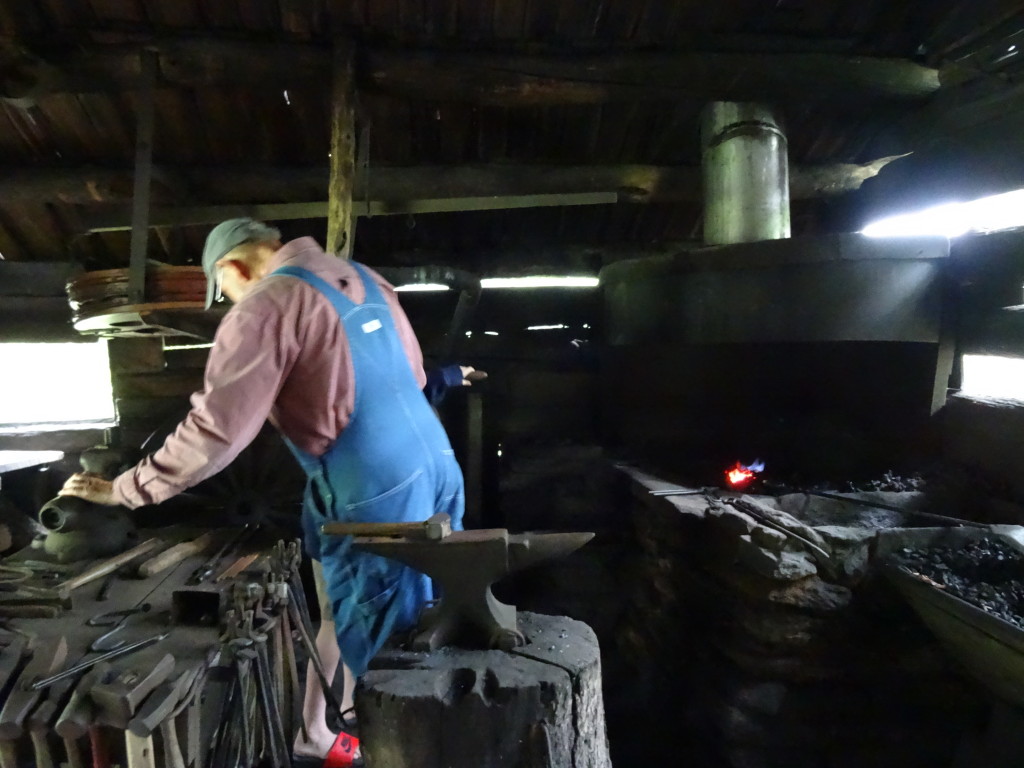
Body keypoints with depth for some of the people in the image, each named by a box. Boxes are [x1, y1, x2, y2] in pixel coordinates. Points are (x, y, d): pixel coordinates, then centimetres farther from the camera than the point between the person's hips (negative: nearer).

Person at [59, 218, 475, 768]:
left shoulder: (265, 307, -8)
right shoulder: (366, 280, 14)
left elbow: (215, 433, -13)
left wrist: (124, 490, 1)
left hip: (377, 495, -8)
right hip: (436, 466, 8)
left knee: (381, 650, 8)